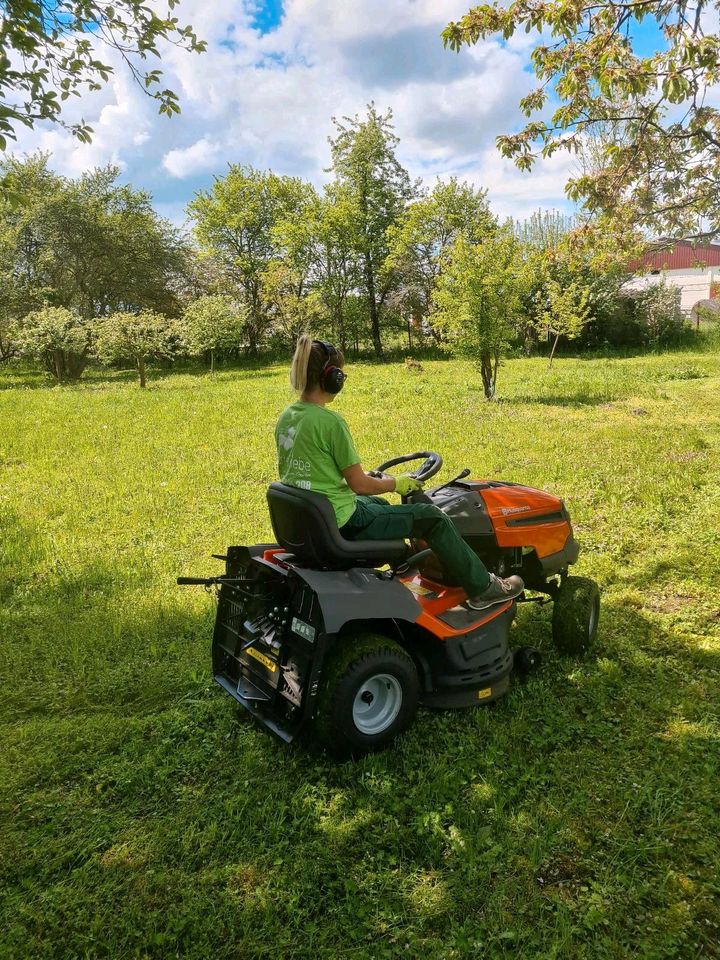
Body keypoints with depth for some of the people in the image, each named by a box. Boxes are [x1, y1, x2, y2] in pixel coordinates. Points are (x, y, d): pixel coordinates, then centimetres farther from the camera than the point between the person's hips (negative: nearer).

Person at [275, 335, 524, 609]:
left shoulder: (285, 418, 4)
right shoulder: (329, 421, -22)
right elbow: (359, 484, -18)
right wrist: (396, 483, 1)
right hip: (340, 523, -9)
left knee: (378, 504, 34)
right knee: (431, 517, 3)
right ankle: (482, 588, 18)